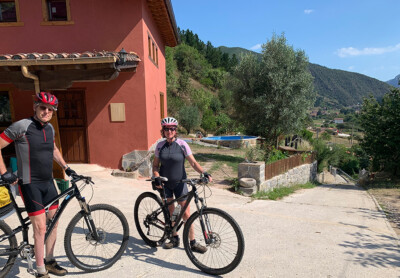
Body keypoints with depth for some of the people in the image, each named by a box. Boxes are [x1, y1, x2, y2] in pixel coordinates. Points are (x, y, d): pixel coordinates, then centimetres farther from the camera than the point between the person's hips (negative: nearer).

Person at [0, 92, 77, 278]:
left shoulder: (50, 128, 7)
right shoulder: (22, 126, -13)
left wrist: (66, 168, 18)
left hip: (48, 182, 7)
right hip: (30, 184, -7)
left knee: (54, 223, 13)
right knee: (41, 228, -7)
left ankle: (50, 262, 31)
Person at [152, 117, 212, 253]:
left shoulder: (182, 144, -9)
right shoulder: (160, 146, -1)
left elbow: (193, 162, -11)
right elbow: (155, 165, 6)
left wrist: (204, 173, -27)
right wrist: (156, 177, -11)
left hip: (179, 182, -2)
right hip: (165, 183, 3)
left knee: (186, 213, -3)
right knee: (170, 212, 10)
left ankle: (193, 242, 11)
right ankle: (175, 239, 28)